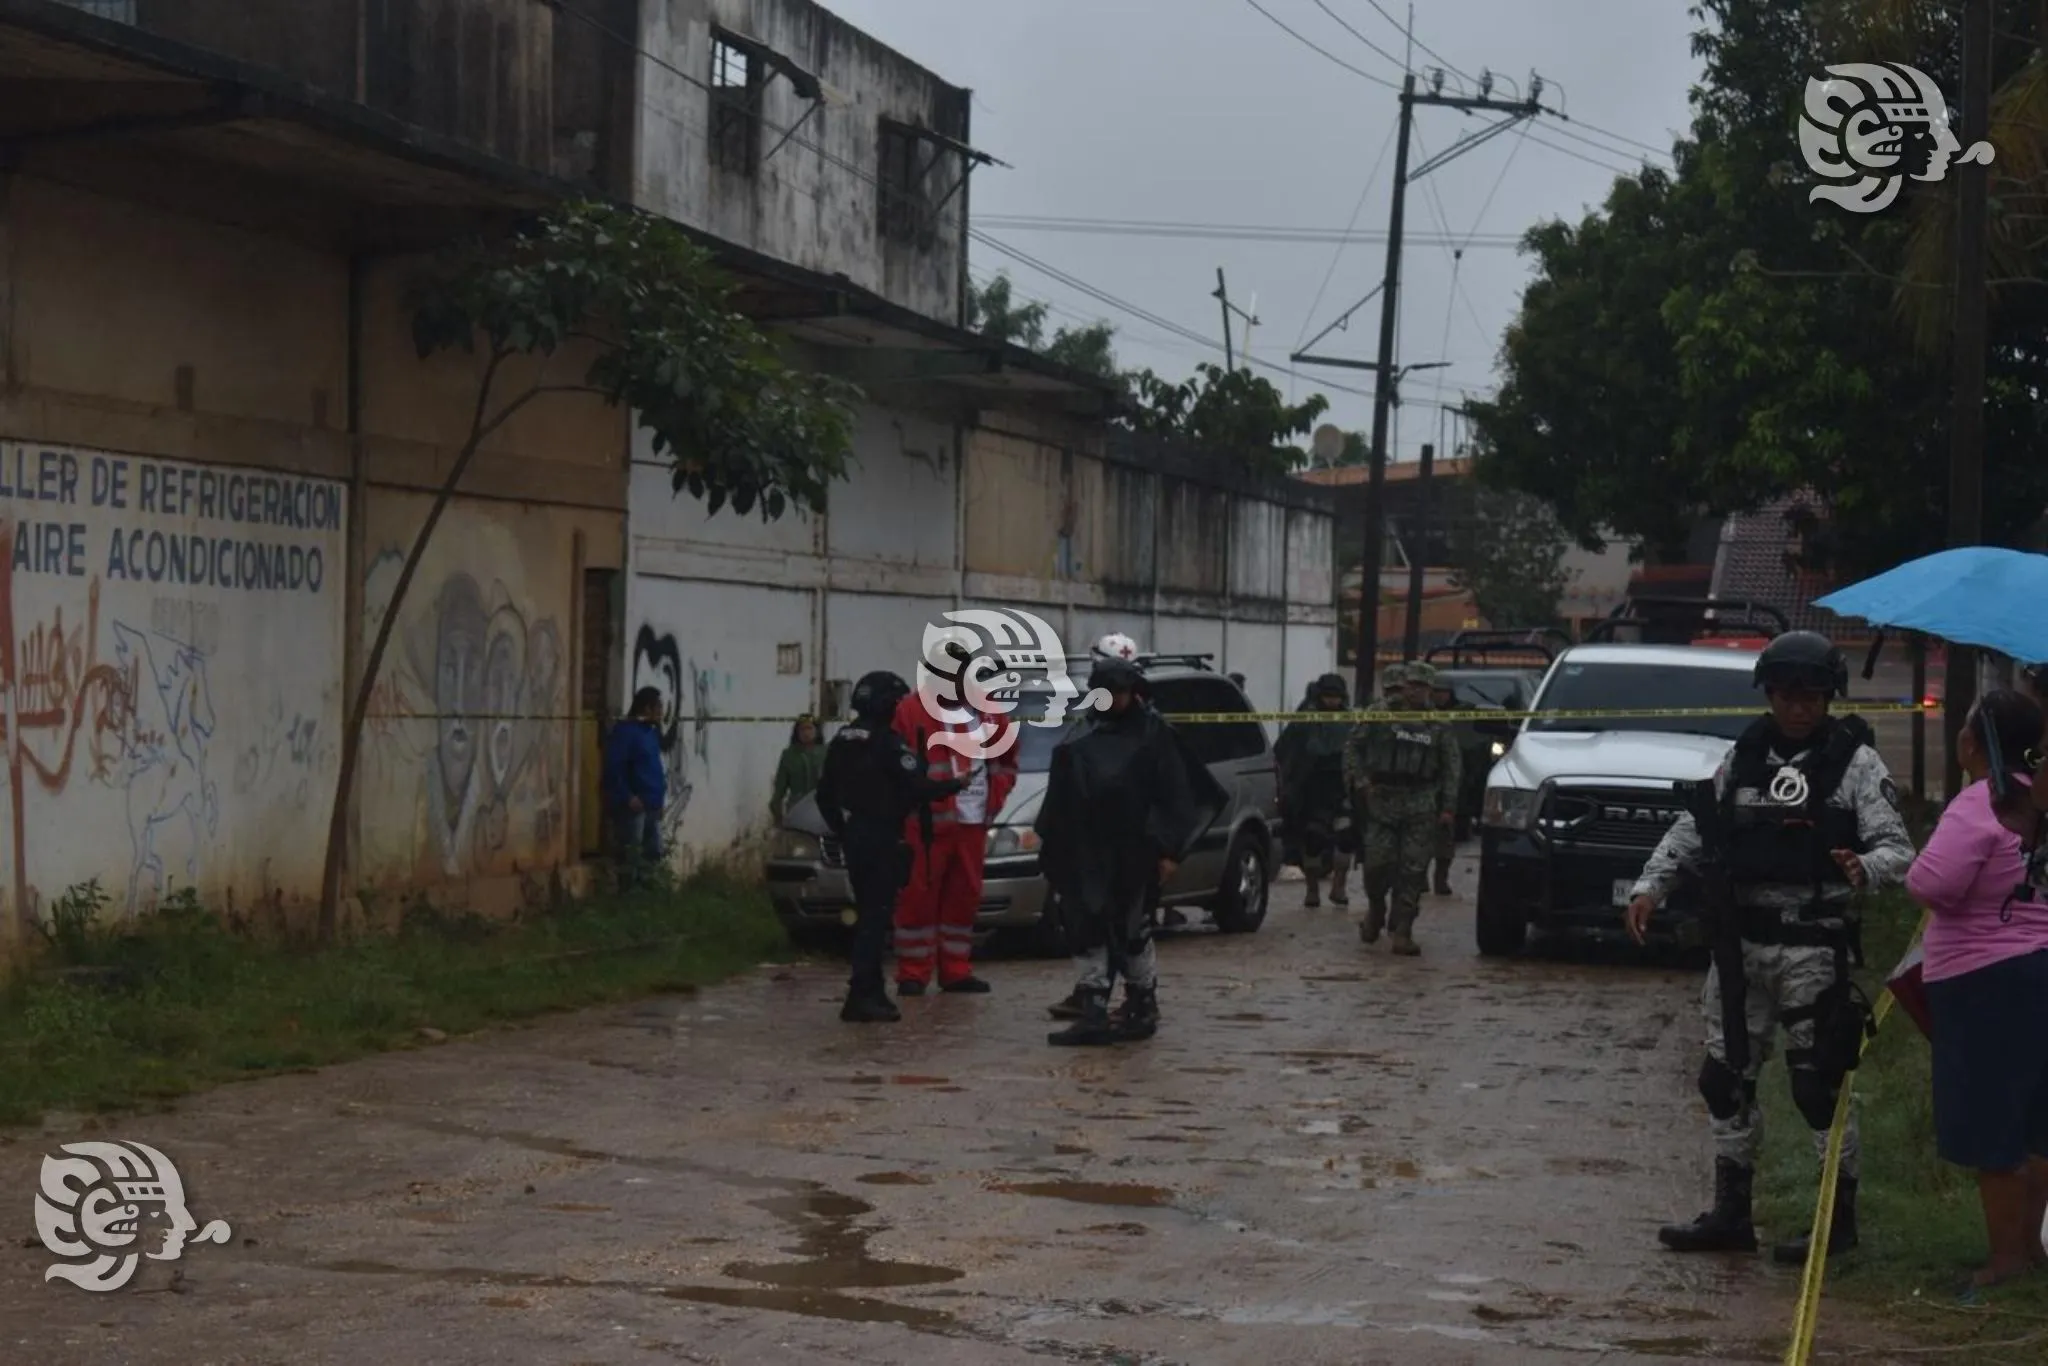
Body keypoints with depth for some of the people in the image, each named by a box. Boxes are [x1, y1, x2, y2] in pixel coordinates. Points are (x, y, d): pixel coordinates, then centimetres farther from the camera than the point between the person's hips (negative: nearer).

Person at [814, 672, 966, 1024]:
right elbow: (916, 788, -17)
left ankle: (871, 991, 19)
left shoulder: (842, 741, 10)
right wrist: (955, 784, -1)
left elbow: (825, 794, 15)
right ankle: (861, 997, -14)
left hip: (854, 836, 8)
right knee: (875, 915, -8)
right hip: (882, 837, -8)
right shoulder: (889, 743, -15)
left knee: (867, 913, 16)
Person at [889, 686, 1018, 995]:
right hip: (927, 825, -5)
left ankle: (956, 971, 19)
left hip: (974, 821, 6)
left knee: (965, 897, 10)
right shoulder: (909, 712, -5)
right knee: (919, 897, -5)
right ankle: (912, 975, 1)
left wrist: (993, 798, 9)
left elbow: (1007, 758, 21)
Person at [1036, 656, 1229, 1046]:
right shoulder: (1082, 736, 10)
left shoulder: (1153, 734, -3)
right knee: (1087, 929, 2)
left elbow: (1173, 795, -5)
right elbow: (1062, 796, 12)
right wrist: (1053, 845, 7)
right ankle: (1093, 1012, 4)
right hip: (1087, 853, 5)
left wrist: (1168, 850, -11)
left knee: (1132, 930, 3)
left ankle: (1142, 1007, 16)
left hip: (1133, 853, -5)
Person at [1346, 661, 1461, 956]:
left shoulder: (1437, 724, 11)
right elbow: (1352, 747, 7)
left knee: (1413, 868, -5)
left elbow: (1452, 766, 12)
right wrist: (1360, 781, -5)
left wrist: (1448, 807, 4)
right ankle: (1375, 910, 21)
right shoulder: (1378, 714, 5)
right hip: (1381, 799, -1)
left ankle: (1402, 931, -2)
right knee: (1378, 861, -8)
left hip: (1421, 804, 1)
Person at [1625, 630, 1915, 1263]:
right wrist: (1650, 885, -1)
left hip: (1814, 945, -6)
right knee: (1725, 1077, 9)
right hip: (1742, 940, 6)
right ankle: (1731, 1215, 20)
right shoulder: (1744, 758, 11)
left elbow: (1897, 846, -10)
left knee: (1817, 1081, -4)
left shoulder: (1855, 761, -4)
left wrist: (1867, 868, -32)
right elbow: (1693, 828, 13)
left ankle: (1841, 1217, 8)